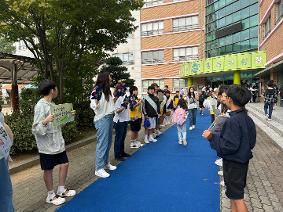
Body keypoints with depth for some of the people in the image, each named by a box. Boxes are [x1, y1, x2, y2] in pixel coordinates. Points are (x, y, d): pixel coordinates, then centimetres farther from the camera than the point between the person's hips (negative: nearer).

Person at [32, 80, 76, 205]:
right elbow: (35, 129, -20)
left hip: (58, 142, 8)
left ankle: (61, 190, 32)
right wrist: (45, 121, -36)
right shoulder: (40, 106, -18)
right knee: (48, 170, 8)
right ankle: (51, 195, 26)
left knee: (64, 164, 14)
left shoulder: (52, 104, 8)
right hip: (47, 145, -8)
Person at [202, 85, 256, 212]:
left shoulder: (233, 121, -26)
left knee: (237, 197, 6)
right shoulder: (247, 118, 1)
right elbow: (251, 142, 9)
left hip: (233, 164, -9)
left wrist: (212, 137, -21)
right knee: (234, 194, 23)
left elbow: (229, 146, -27)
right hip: (243, 161, 9)